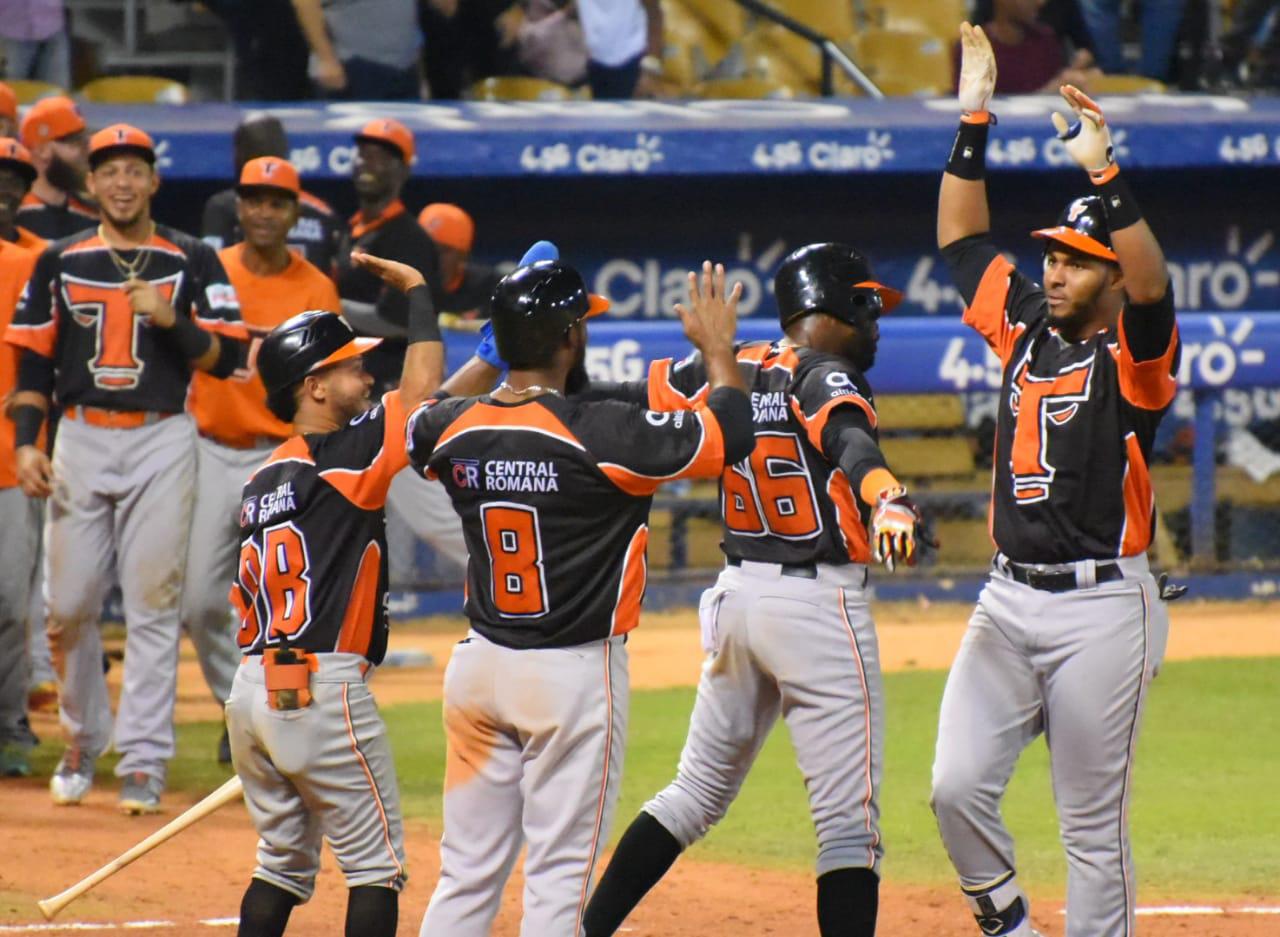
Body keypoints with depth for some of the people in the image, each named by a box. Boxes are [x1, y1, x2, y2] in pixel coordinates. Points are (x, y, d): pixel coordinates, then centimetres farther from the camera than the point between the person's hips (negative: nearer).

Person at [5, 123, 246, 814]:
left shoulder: (192, 261, 4)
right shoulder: (61, 262, 9)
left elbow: (225, 357, -1)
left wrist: (170, 319, -16)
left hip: (162, 443, -2)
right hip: (82, 442, 2)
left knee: (153, 606, -4)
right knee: (68, 603, 2)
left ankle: (143, 763, -2)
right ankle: (82, 740, 21)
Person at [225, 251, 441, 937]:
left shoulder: (262, 482, 16)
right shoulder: (346, 457, -8)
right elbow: (421, 389, -10)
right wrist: (417, 292, 3)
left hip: (251, 690, 8)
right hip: (324, 692, -8)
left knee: (284, 861, 17)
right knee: (376, 864, 1)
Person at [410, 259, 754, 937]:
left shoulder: (454, 429, -1)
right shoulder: (602, 434, -18)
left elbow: (417, 422, 24)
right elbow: (730, 435, -13)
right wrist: (717, 349, 4)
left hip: (478, 670, 6)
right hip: (574, 676, -6)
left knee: (467, 874, 10)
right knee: (559, 877, 0)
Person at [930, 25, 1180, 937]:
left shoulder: (1132, 354, -6)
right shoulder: (1025, 329, 12)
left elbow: (1152, 283, -27)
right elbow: (961, 236, 18)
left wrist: (1104, 175, -36)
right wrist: (974, 121, 11)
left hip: (1103, 606, -6)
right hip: (1009, 599, 6)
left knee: (1093, 825, -1)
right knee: (959, 787, -4)